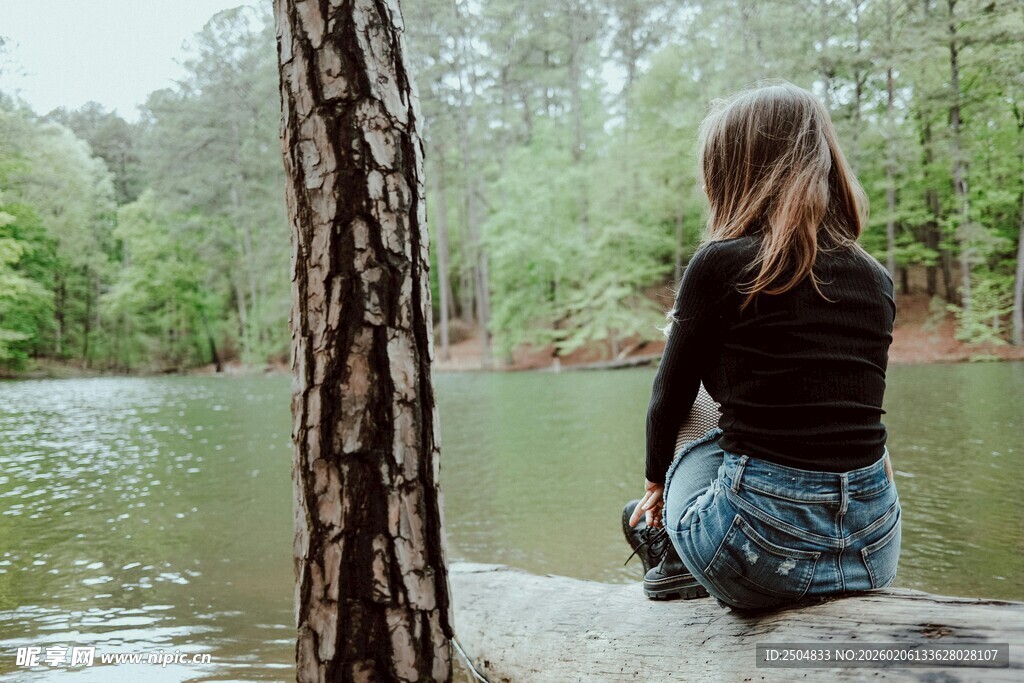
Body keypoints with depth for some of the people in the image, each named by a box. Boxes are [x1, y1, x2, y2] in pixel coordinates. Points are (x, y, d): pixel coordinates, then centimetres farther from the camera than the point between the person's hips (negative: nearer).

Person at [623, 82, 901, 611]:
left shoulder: (721, 265, -8)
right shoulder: (876, 279, 7)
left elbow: (672, 396, 4)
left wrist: (657, 478, 24)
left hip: (760, 557, -4)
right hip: (875, 552, 5)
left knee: (690, 457, 25)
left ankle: (676, 556, 41)